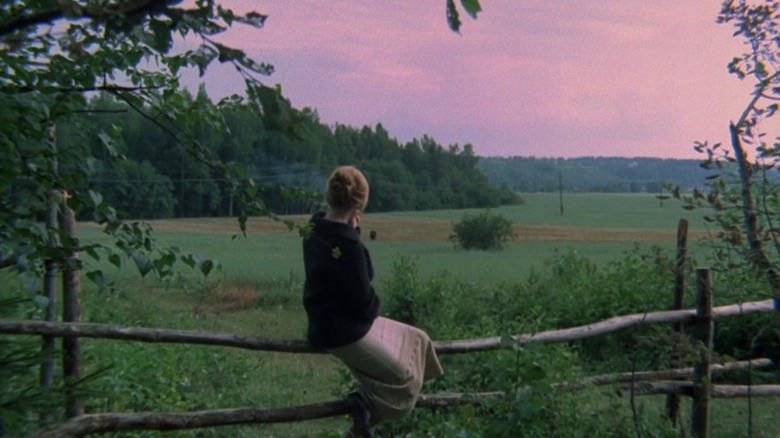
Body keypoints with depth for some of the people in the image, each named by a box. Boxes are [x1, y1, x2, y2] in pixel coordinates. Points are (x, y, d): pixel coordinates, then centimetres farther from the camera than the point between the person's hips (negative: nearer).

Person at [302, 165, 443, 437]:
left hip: (328, 322, 9)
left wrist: (352, 230, -8)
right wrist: (373, 308, 3)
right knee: (403, 376, 7)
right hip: (344, 332, -9)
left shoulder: (315, 227, -2)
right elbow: (363, 299, -21)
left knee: (416, 341, 18)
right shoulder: (347, 244, -29)